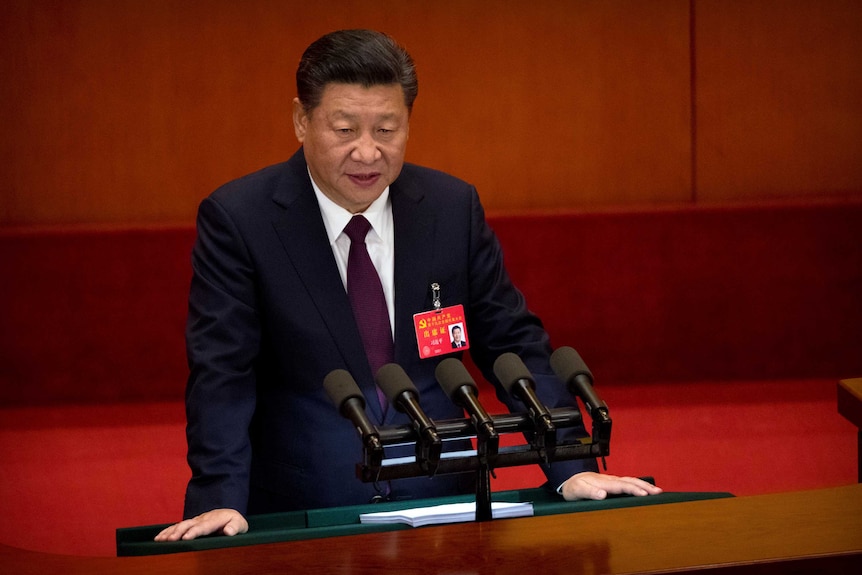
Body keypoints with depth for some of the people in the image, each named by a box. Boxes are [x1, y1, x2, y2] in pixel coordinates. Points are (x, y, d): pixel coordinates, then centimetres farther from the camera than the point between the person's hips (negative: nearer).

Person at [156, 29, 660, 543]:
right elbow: (222, 373, -8)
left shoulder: (454, 207, 6)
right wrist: (220, 501, -22)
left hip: (440, 504, 3)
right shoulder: (236, 220, -3)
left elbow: (515, 345, 10)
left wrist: (572, 469, -1)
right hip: (298, 515, -2)